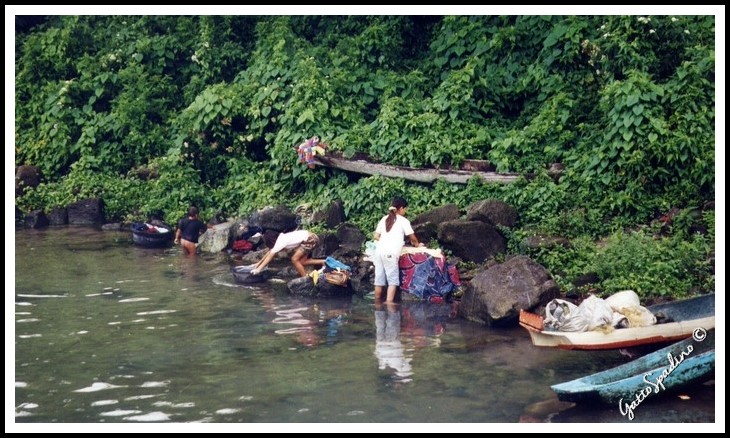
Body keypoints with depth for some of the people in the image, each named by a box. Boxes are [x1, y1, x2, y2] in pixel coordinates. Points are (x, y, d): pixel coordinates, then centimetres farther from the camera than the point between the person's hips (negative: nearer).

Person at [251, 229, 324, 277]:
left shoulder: (281, 242, -17)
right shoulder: (280, 238, 9)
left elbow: (270, 256, -17)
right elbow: (270, 251, 19)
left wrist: (259, 269, -15)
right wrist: (259, 263, 19)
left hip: (310, 240, -10)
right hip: (309, 238, 10)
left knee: (295, 259, -5)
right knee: (302, 261, 11)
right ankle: (323, 262, 15)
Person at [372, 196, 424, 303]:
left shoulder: (384, 219, 17)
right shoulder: (403, 221, 3)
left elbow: (376, 236, 14)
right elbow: (412, 237, 10)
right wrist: (417, 244, 30)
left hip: (379, 251, 6)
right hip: (390, 253, -6)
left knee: (379, 280, 9)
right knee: (393, 281, -2)